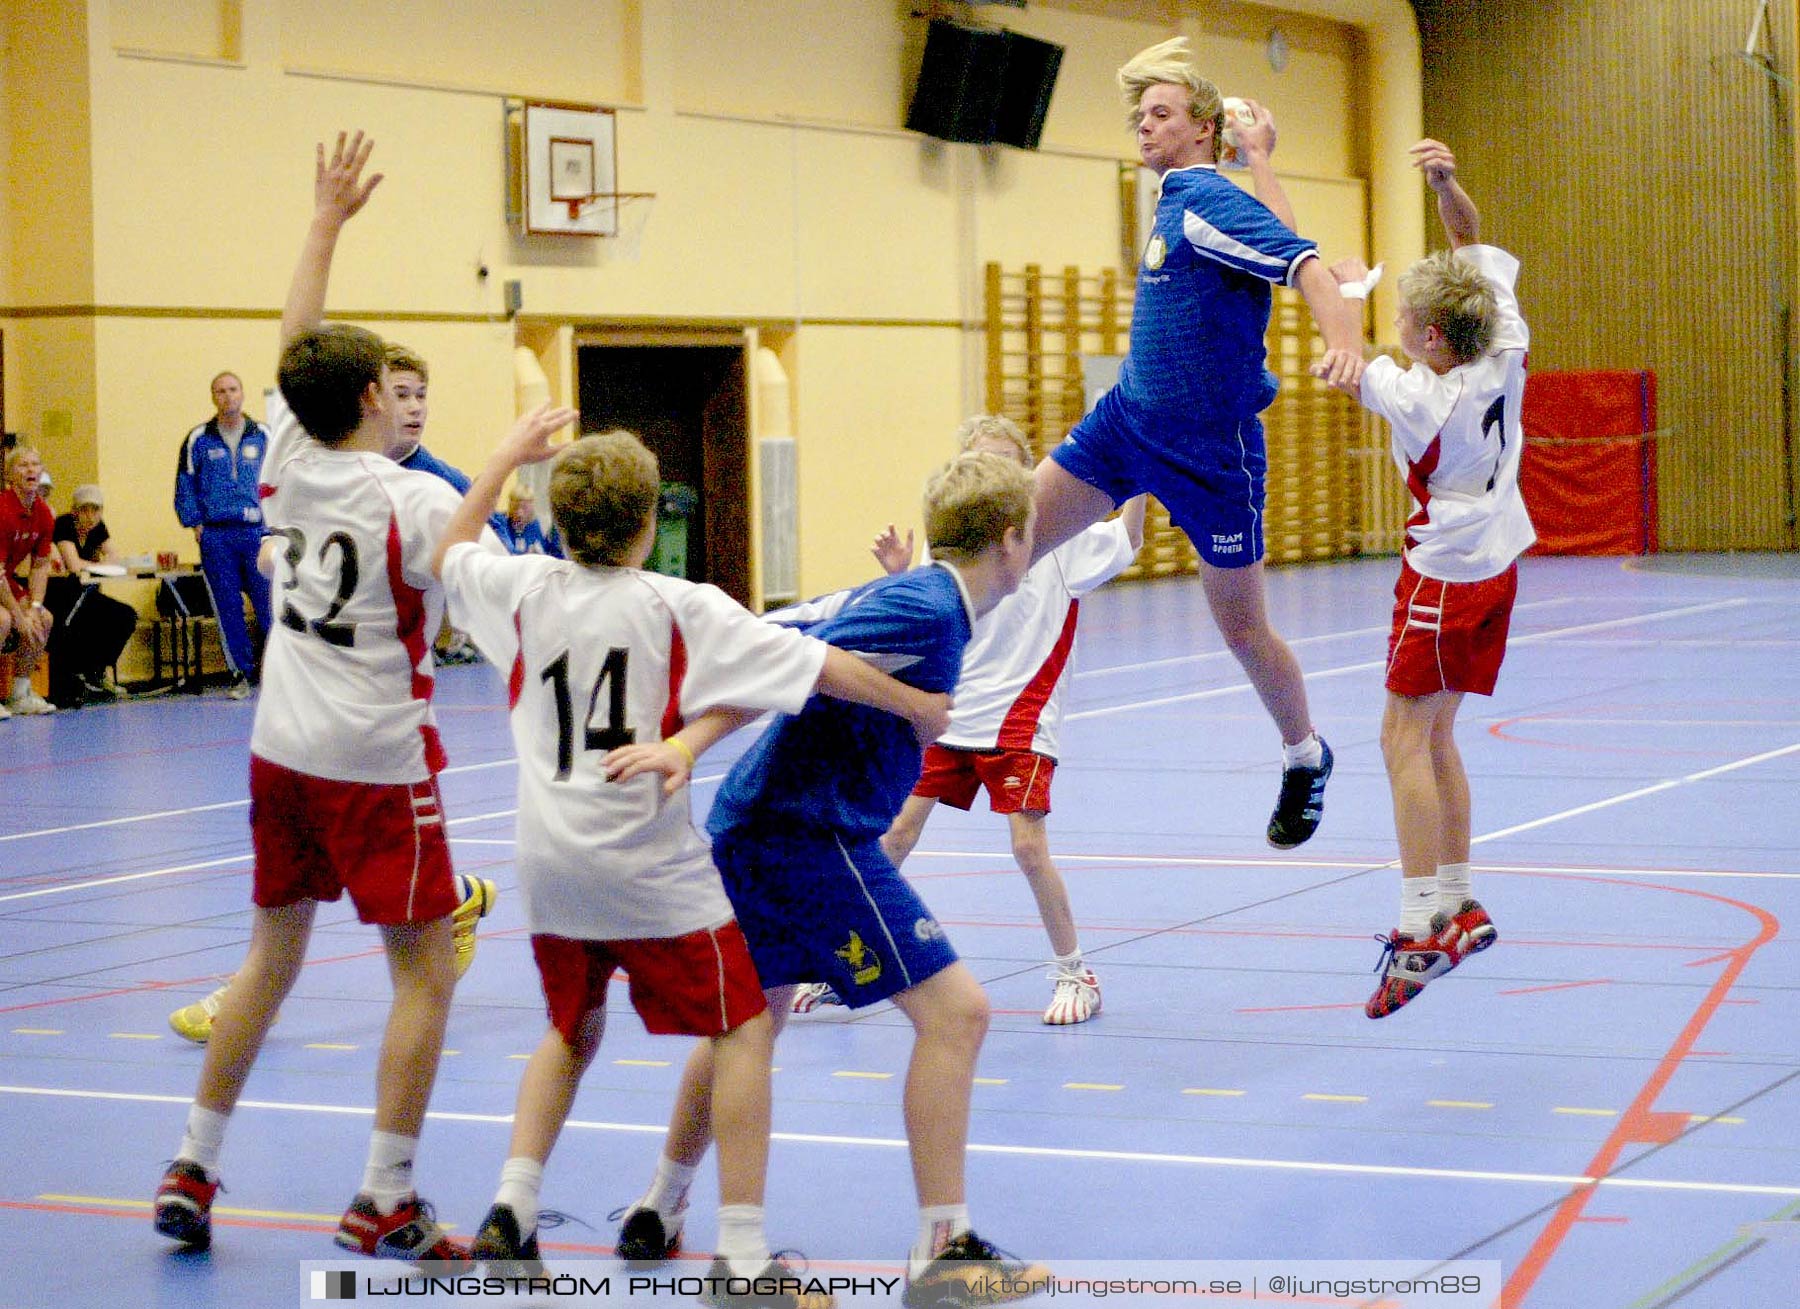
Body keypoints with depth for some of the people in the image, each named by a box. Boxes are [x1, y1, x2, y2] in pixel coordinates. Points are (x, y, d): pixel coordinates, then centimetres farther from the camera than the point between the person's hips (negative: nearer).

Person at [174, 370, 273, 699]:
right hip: (216, 535, 1)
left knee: (268, 603, -5)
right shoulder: (198, 439, 4)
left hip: (257, 532, 0)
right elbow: (185, 486, 8)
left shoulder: (262, 436, 6)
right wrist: (195, 524, 1)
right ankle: (242, 673, 12)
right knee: (228, 608, 3)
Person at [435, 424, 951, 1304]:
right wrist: (917, 707, 5)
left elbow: (449, 553, 24)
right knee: (743, 1030, 6)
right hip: (647, 868, -5)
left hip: (549, 864, 5)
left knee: (573, 1030, 26)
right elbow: (821, 668, -8)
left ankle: (512, 1210, 14)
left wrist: (507, 459, 30)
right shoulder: (680, 609, -10)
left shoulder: (525, 591, 2)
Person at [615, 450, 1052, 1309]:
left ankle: (658, 1214, 40)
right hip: (811, 839, -10)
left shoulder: (911, 595, 14)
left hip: (752, 827, 10)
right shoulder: (930, 611, -15)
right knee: (953, 1010, -10)